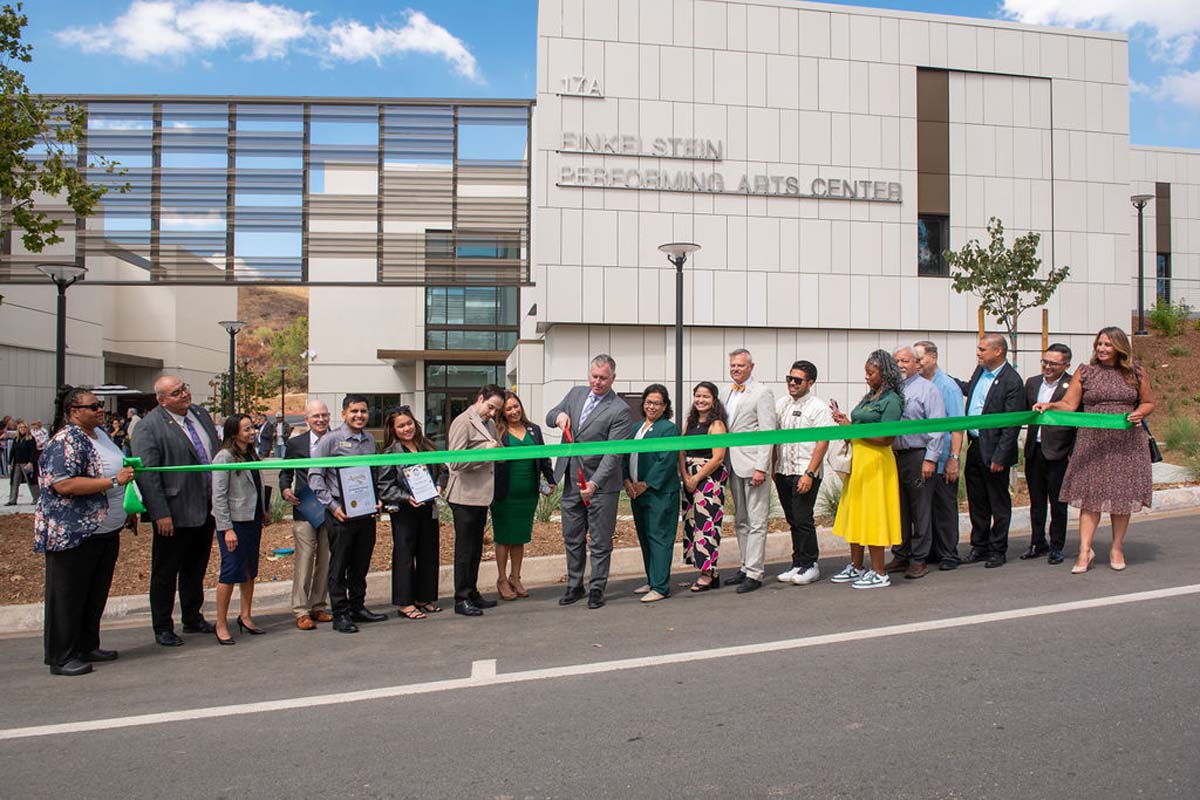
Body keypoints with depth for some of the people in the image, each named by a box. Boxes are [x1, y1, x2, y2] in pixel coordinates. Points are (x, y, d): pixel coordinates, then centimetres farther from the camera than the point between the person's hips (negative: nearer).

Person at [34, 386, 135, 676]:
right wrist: (115, 481, -26)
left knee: (97, 593, 16)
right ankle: (61, 658, 12)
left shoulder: (100, 433, 10)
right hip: (73, 533, -9)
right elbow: (63, 484, -28)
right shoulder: (67, 441, -17)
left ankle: (87, 647, 28)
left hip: (106, 530, 9)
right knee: (68, 596, 2)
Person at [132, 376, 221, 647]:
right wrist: (160, 513, -21)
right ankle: (163, 628, 20)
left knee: (196, 569, 19)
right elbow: (146, 474, -18)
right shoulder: (149, 427, -14)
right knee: (165, 573, 7)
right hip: (175, 514, -7)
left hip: (206, 510, 7)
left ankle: (193, 619, 34)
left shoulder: (201, 414, 8)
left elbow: (218, 455, 16)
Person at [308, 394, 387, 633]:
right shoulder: (330, 440, -7)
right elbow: (315, 476, -8)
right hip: (341, 513, -5)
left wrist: (377, 499, 7)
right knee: (339, 565, 1)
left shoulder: (370, 439, 11)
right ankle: (340, 615, 10)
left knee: (361, 564, 14)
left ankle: (358, 607, 27)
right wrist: (332, 506, -14)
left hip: (367, 512, 5)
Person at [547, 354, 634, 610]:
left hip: (601, 485, -5)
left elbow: (613, 454, -19)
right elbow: (550, 416, 15)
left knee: (600, 542, 6)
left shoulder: (620, 410, -13)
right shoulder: (576, 393, 6)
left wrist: (594, 483, -30)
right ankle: (574, 586, 29)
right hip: (571, 481, 6)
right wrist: (559, 416, -11)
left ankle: (597, 589, 20)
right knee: (572, 538, 15)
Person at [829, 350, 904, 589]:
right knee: (855, 513, 13)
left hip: (876, 462, -9)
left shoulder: (891, 401, -12)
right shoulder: (869, 397, 14)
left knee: (873, 515, -2)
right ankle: (856, 567, 25)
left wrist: (852, 428, -18)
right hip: (858, 461, 9)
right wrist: (845, 421, -1)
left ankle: (879, 573, 7)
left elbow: (886, 438, -19)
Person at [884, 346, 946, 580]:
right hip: (894, 456, 5)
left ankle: (919, 560, 9)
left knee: (920, 511, 1)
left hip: (918, 456, -5)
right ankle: (900, 556, 21)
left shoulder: (927, 388, -2)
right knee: (898, 510, 11)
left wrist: (930, 459, -13)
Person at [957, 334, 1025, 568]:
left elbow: (1012, 425, -18)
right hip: (974, 446, 8)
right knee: (976, 501, 15)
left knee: (999, 503, 7)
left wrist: (999, 457, -19)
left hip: (994, 451, -8)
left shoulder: (1012, 382, -17)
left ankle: (998, 550, 18)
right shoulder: (980, 370, 8)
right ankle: (979, 546, 27)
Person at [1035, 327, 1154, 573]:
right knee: (1090, 496, -4)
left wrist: (1139, 413, -6)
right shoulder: (1084, 372, 4)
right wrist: (1050, 405, -21)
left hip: (1127, 443, 1)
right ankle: (1085, 551, -2)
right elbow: (1069, 404, -2)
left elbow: (1149, 403, 15)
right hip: (1092, 443, -1)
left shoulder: (1136, 374, 6)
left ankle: (1117, 548, 20)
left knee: (1122, 495, 6)